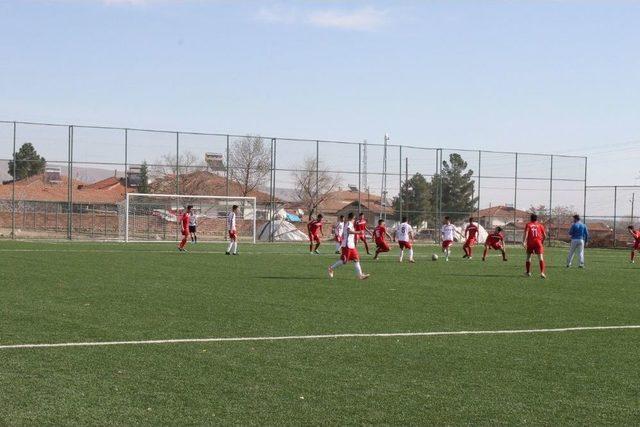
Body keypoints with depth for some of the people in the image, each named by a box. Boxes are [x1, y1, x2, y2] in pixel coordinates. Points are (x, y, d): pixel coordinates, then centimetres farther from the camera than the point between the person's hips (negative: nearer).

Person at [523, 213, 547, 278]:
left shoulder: (528, 225, 8)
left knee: (528, 257, 17)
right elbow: (545, 235, 8)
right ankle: (542, 272, -20)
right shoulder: (540, 225, 11)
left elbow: (526, 233, -9)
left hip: (530, 242, 1)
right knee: (541, 257, -6)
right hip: (538, 242, -1)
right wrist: (542, 241, 26)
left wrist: (524, 241, -17)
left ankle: (528, 272, 24)